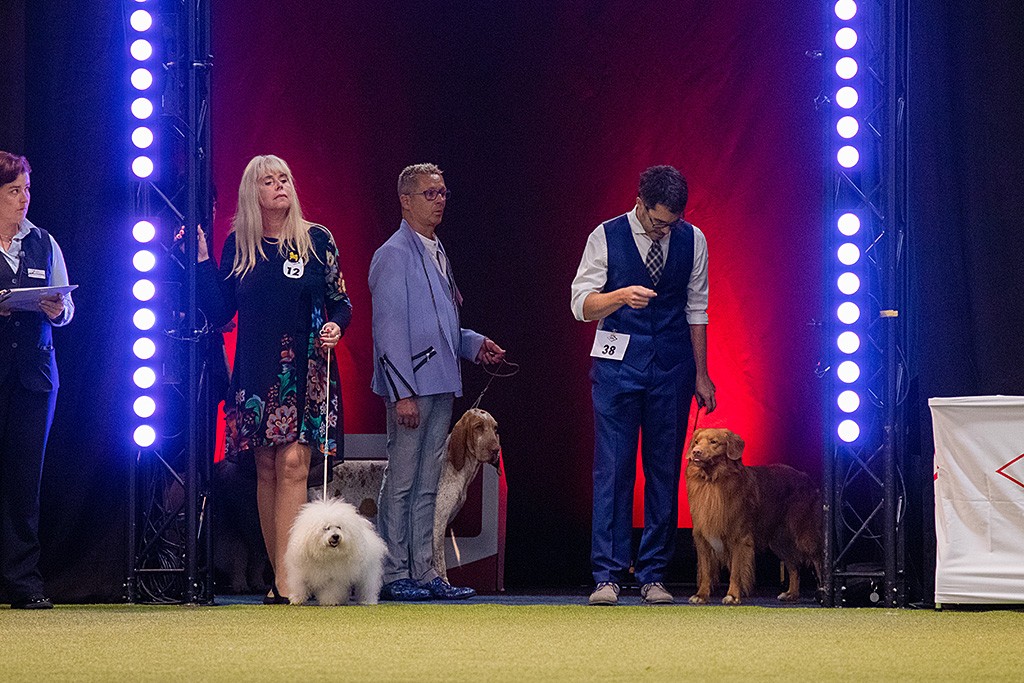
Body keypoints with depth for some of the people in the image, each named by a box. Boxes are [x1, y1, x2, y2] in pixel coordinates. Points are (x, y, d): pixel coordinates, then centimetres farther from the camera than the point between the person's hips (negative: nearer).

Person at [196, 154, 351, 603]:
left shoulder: (316, 239, 2)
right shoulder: (238, 245, 7)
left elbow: (340, 301, 8)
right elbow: (218, 312, 6)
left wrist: (335, 326, -12)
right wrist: (202, 261, 0)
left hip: (305, 369, -3)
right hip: (256, 372, 3)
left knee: (292, 464, -14)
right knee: (266, 470, 4)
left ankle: (286, 580, -19)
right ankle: (280, 576, 10)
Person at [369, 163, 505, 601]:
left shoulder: (437, 253, 18)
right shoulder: (394, 255, -8)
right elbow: (389, 328, -14)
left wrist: (473, 344, 9)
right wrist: (402, 392, -18)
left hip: (441, 385, 9)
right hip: (410, 386, -9)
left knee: (427, 485, 10)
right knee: (401, 482, -4)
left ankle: (423, 573, 13)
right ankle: (393, 575, -1)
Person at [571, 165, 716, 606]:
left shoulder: (692, 240, 6)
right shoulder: (605, 238, -2)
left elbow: (696, 309, 12)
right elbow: (582, 304, -4)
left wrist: (701, 374, 12)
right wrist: (621, 296, -23)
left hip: (671, 369, 2)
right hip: (618, 366, -2)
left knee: (665, 471, 2)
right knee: (612, 470, -6)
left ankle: (653, 576, 7)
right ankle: (607, 576, -4)